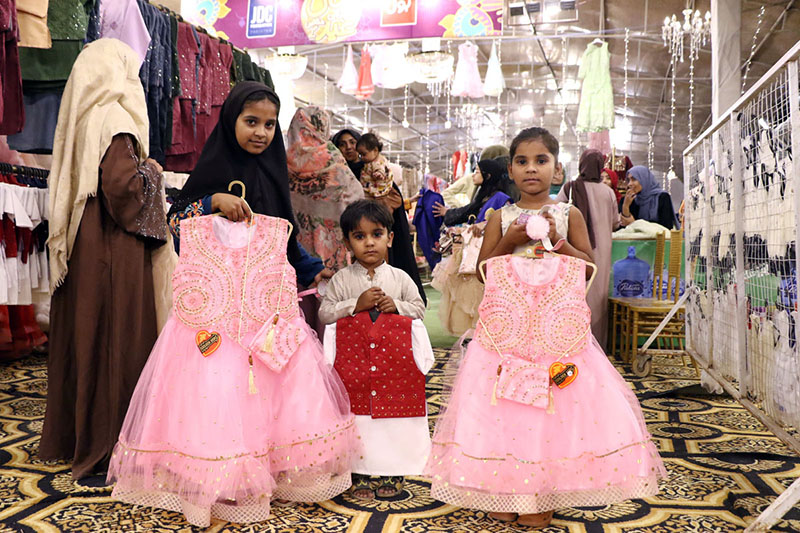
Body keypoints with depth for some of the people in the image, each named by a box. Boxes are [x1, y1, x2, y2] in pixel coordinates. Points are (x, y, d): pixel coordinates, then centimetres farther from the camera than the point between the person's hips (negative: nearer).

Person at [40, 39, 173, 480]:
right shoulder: (115, 120, -13)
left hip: (78, 250, 9)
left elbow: (70, 185, 15)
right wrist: (149, 172, -5)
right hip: (114, 256, -9)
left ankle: (70, 434, 29)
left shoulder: (80, 119, 12)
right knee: (115, 341, -1)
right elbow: (121, 187, -24)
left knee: (81, 336, 16)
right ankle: (106, 445, 8)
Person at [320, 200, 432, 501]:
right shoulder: (341, 279, 2)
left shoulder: (400, 278, 4)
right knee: (358, 417, 5)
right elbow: (325, 313, -2)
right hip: (354, 358, -1)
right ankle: (361, 475, 19)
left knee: (395, 415, 7)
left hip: (395, 360, 1)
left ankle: (392, 472, 22)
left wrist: (396, 306, -12)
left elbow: (419, 309, 7)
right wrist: (356, 305, -15)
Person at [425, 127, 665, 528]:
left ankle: (543, 494, 14)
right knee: (502, 405, 0)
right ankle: (504, 490, 16)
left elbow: (588, 266, 6)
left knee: (556, 406, -1)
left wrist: (559, 242, -8)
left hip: (557, 325, -1)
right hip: (506, 323, 1)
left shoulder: (569, 215, 7)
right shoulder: (501, 217, 9)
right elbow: (484, 268, 8)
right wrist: (509, 241, -6)